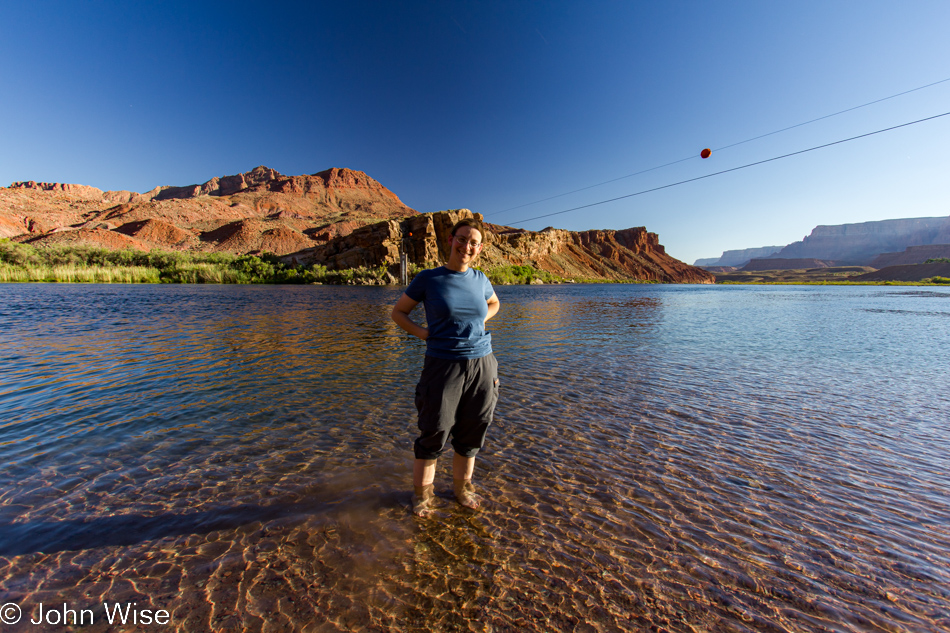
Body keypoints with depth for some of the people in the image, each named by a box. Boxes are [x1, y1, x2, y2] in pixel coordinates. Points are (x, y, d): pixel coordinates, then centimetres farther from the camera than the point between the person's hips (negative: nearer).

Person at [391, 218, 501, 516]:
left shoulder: (480, 279, 6)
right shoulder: (428, 278, -4)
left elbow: (494, 304, 26)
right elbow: (398, 312, 6)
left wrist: (477, 322, 7)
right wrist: (424, 334, -9)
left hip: (482, 366, 4)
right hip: (443, 366, -3)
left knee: (472, 433, 14)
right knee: (434, 433, 6)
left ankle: (462, 487, 38)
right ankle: (422, 492, 32)